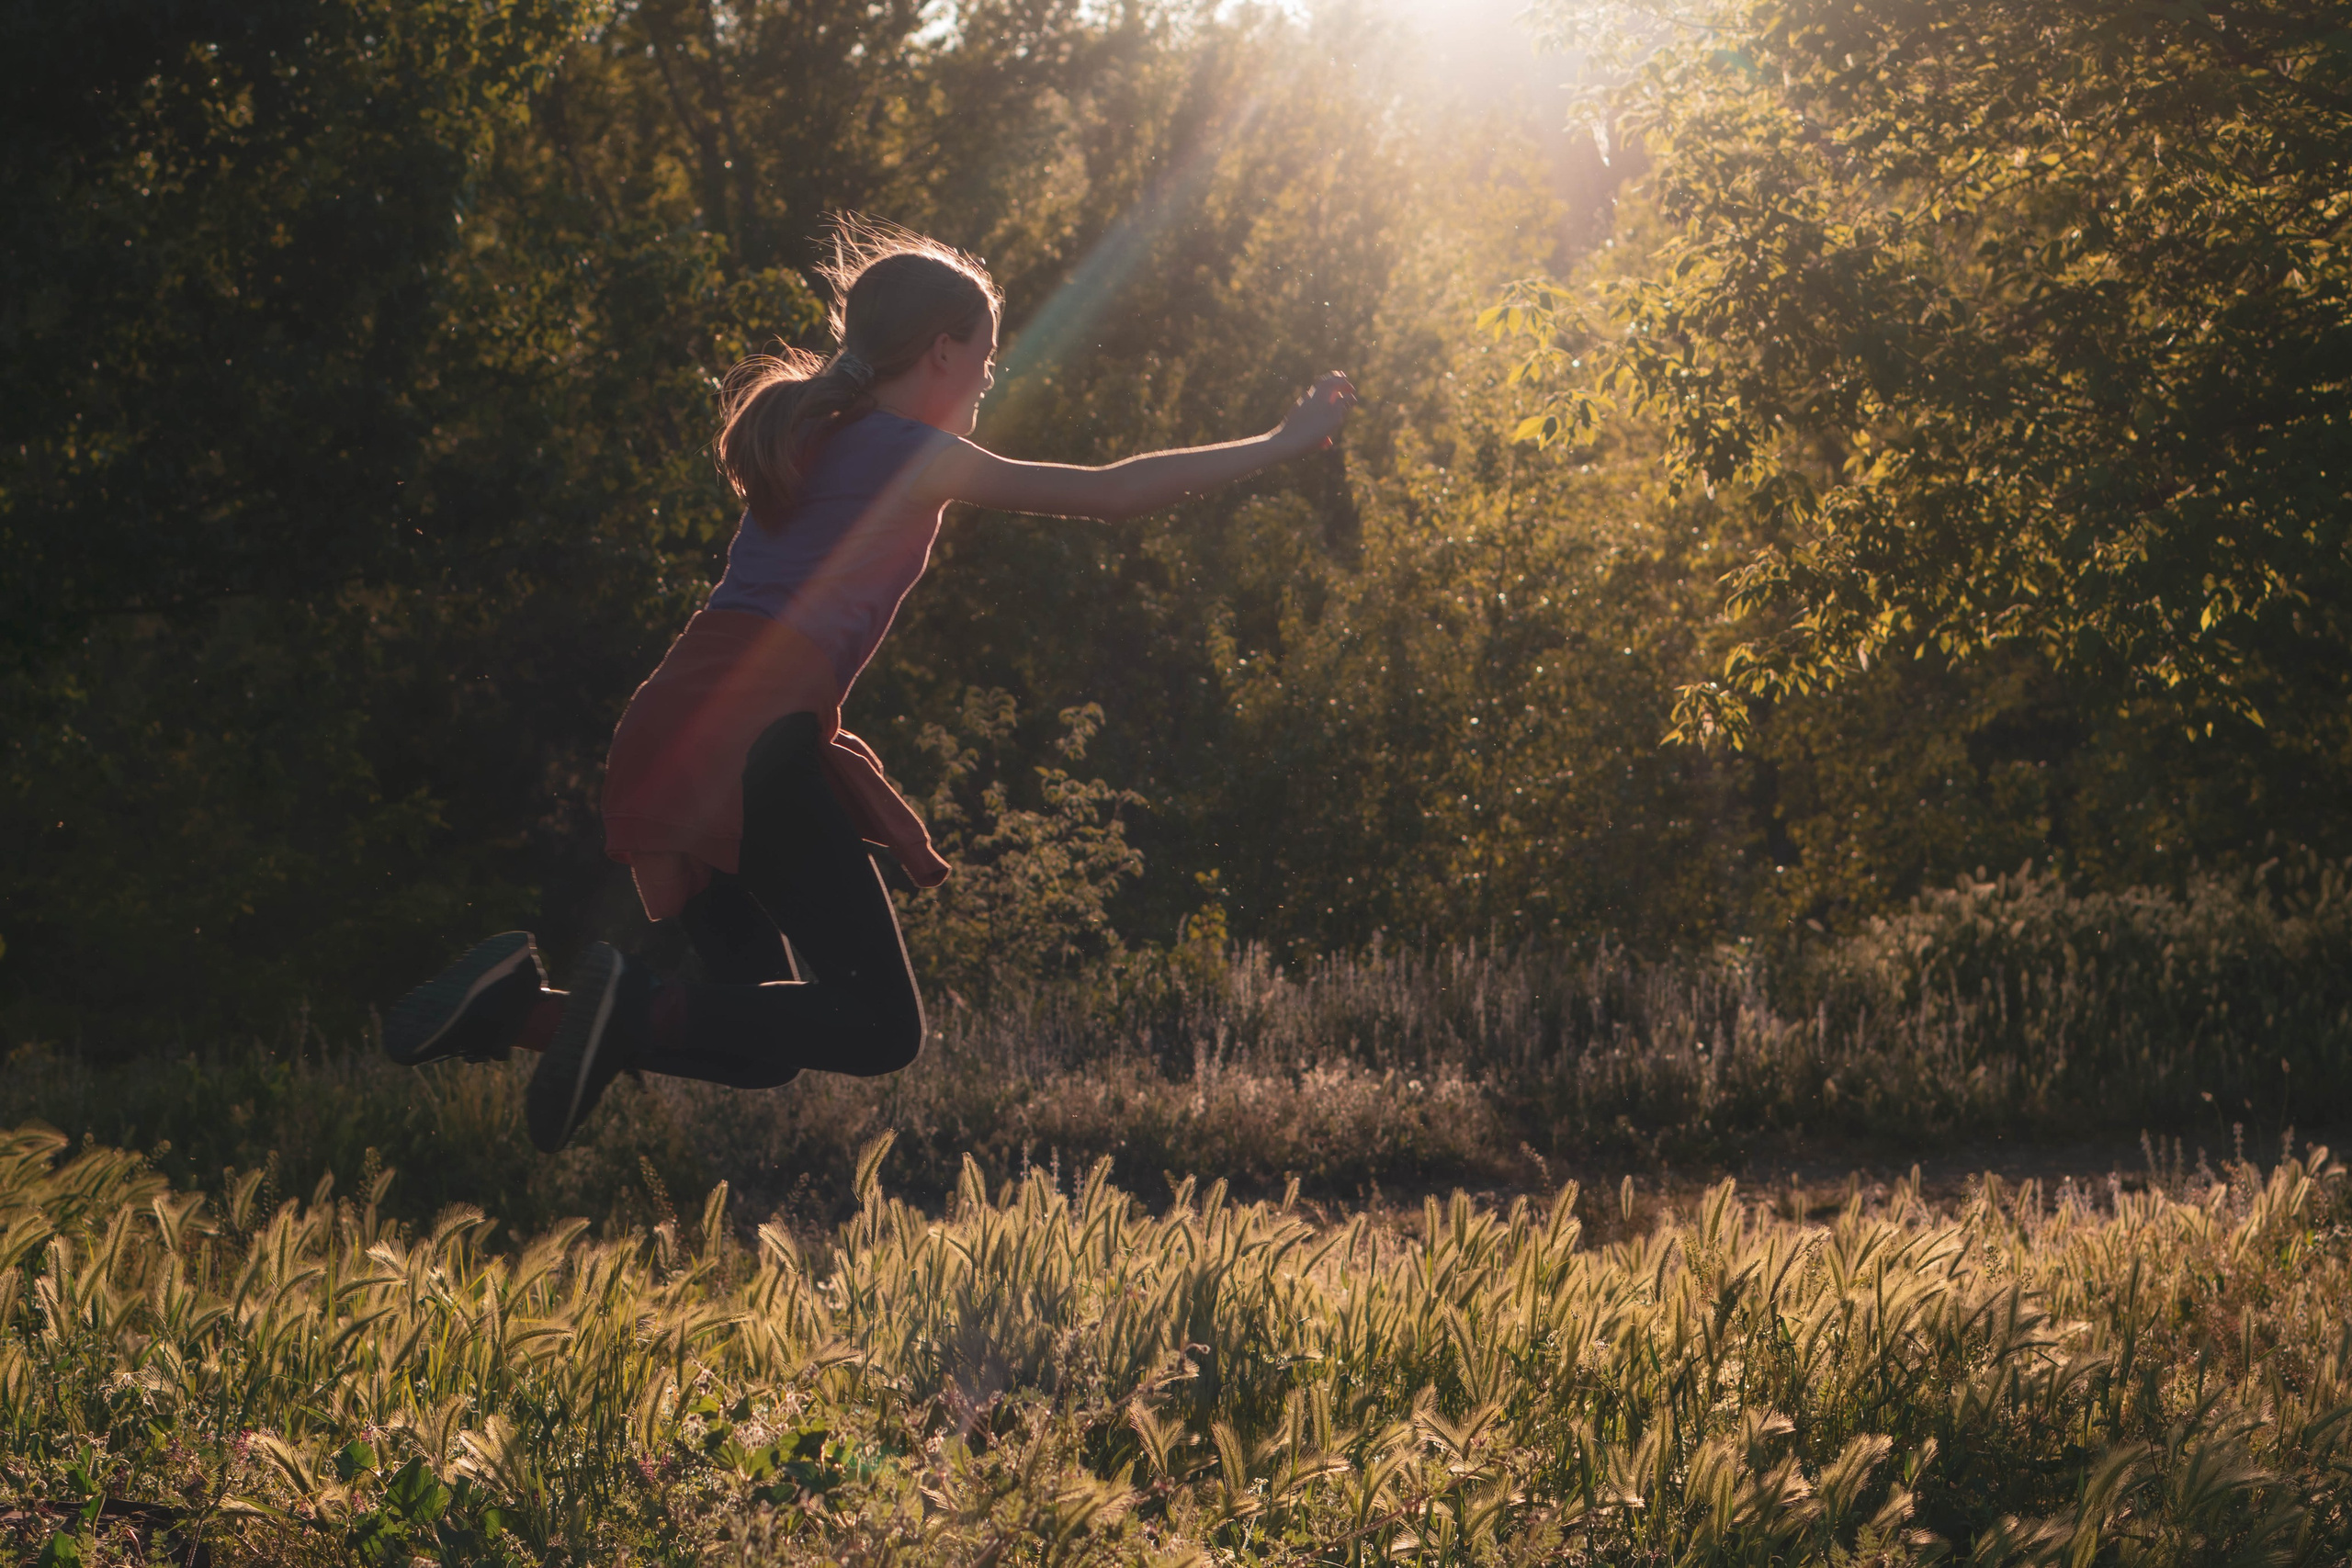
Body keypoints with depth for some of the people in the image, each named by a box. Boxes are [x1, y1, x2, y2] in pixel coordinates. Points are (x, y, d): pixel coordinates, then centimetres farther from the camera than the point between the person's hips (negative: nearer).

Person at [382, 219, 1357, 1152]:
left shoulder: (811, 430, 23)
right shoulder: (917, 458, 1)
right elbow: (1111, 493, 2)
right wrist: (1281, 444, 11)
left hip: (668, 727, 9)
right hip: (760, 735, -9)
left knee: (763, 1041, 11)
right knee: (878, 1026, -9)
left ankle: (522, 1004, -5)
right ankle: (637, 1011, -24)